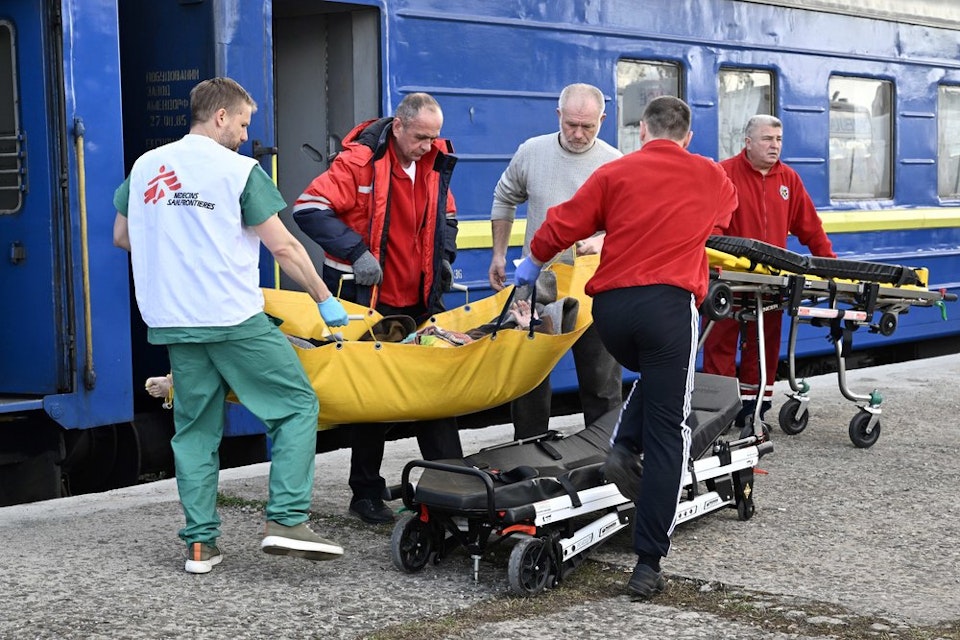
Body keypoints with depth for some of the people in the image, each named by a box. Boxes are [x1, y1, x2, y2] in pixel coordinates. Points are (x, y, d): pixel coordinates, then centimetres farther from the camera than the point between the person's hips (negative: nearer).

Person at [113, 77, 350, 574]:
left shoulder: (144, 167, 12)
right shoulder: (239, 170, -4)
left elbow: (122, 236, 21)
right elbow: (283, 247, -5)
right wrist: (325, 299, 3)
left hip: (172, 323, 6)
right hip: (235, 319, -6)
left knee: (195, 427, 13)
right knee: (297, 404, 4)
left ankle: (200, 542, 12)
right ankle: (286, 520, -6)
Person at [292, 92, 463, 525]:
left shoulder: (435, 162, 5)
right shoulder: (360, 160, -15)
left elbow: (445, 217, 22)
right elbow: (308, 209, -20)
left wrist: (444, 257, 5)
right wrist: (356, 250, -26)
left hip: (420, 301, 6)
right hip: (367, 299, -6)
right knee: (375, 396, 2)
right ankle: (366, 495, 14)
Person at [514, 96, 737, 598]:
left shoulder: (614, 173, 10)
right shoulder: (711, 178, 15)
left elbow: (560, 228, 6)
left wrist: (532, 264, 25)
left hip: (610, 305, 2)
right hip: (669, 304, -2)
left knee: (653, 378, 34)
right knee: (667, 434, 2)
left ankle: (623, 448, 8)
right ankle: (648, 566, 0)